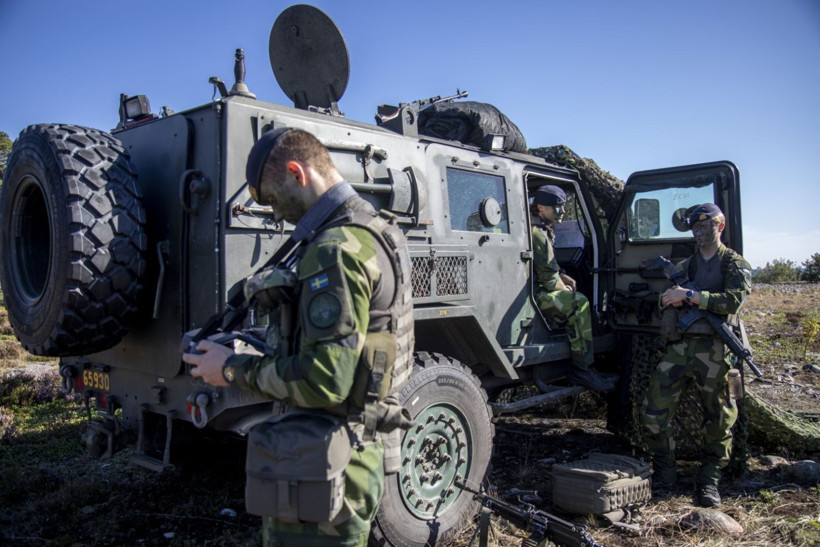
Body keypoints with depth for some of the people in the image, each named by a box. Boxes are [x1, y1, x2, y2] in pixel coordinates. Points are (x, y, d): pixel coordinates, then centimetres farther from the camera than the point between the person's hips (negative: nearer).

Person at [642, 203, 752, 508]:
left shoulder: (736, 265, 4)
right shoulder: (685, 266, 19)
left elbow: (733, 300, -13)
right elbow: (665, 300, 15)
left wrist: (689, 296, -19)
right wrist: (670, 298, -9)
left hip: (714, 348, -4)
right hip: (679, 345, 4)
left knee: (718, 419, 2)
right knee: (654, 412, -2)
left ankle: (709, 482, 17)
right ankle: (664, 475, 13)